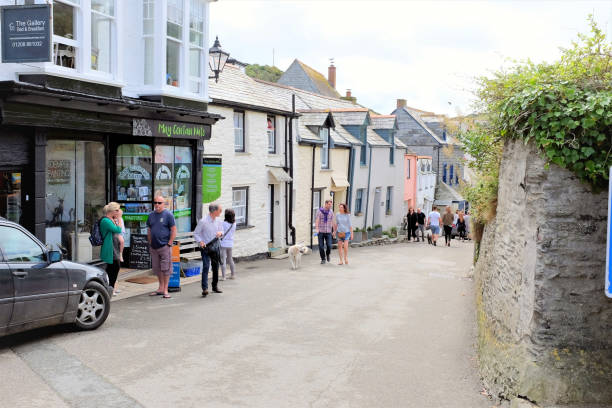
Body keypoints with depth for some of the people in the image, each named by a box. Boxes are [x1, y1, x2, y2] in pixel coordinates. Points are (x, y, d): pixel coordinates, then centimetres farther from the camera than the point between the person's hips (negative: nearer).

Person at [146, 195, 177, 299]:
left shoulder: (168, 214, -6)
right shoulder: (151, 215, 11)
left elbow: (174, 231, -7)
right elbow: (149, 230, 18)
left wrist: (169, 244, -11)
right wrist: (150, 244, 10)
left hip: (164, 246, -6)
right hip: (154, 247, 6)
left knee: (166, 269, -3)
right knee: (157, 268, 11)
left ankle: (165, 290, 3)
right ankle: (161, 288, 22)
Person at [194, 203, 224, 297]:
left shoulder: (218, 221, 5)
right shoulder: (203, 221, -12)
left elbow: (222, 231, 17)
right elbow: (196, 233, -7)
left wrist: (220, 233, -7)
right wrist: (200, 242, -21)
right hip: (205, 248, -6)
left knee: (216, 267, 13)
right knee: (206, 267, -16)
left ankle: (215, 286, 29)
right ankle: (205, 289, -18)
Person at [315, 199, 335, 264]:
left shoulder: (331, 212, 4)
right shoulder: (319, 211, -5)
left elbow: (332, 222, 9)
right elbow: (317, 221, -12)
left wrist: (333, 231, 8)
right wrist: (317, 229, -27)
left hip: (328, 232, 2)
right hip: (321, 232, -2)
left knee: (329, 246, -8)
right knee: (321, 246, -2)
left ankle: (327, 254, 24)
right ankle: (323, 259, 12)